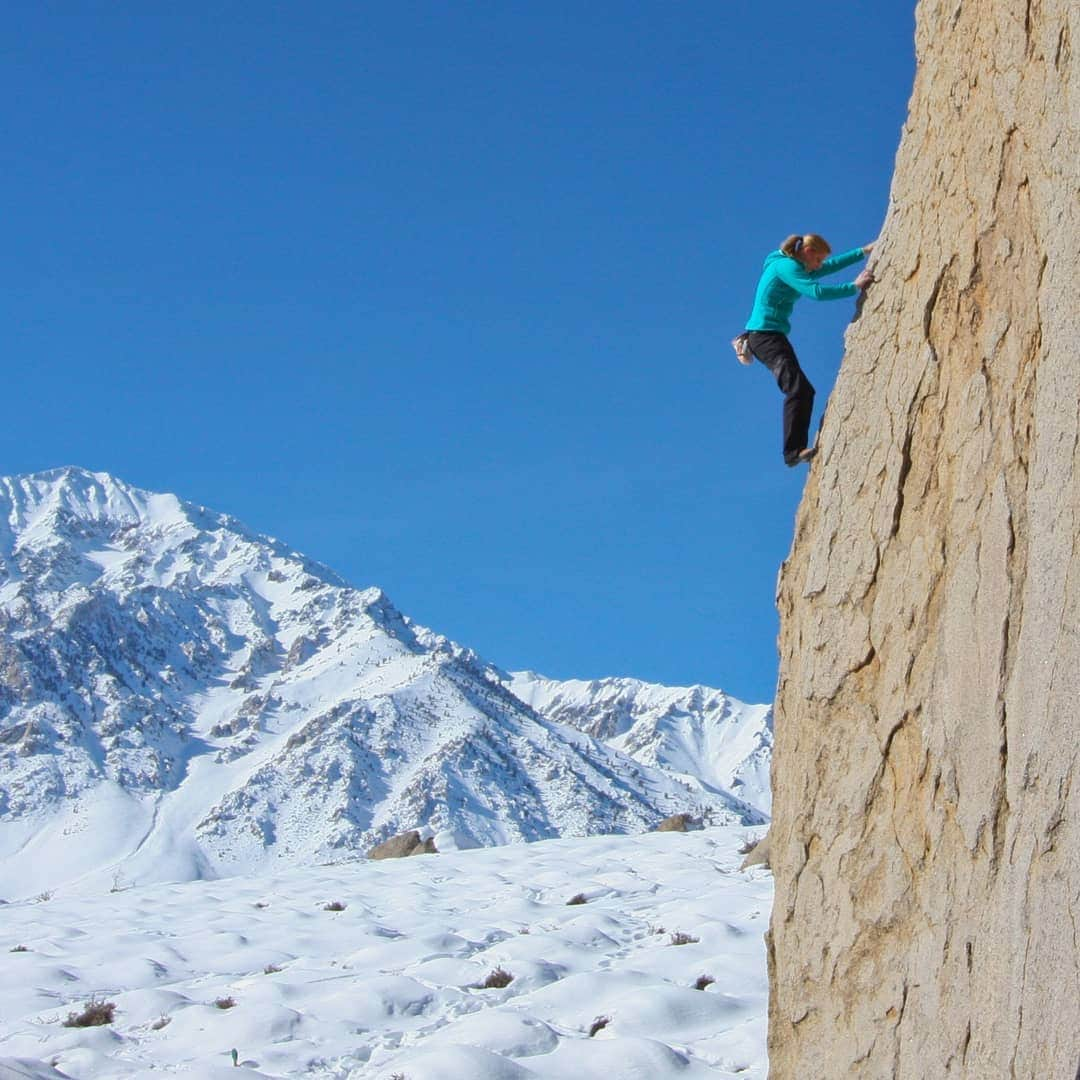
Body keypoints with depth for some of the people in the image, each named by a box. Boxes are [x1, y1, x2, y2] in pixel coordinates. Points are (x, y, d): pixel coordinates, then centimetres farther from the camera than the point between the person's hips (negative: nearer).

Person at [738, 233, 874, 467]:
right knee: (797, 388, -22)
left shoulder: (790, 267, 20)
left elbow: (833, 265, 28)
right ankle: (794, 450, -31)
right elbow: (817, 292, -22)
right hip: (765, 334, -11)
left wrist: (864, 251, 26)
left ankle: (795, 448, -1)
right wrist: (854, 287, -17)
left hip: (768, 336, 11)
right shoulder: (786, 266, -10)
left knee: (803, 391, 6)